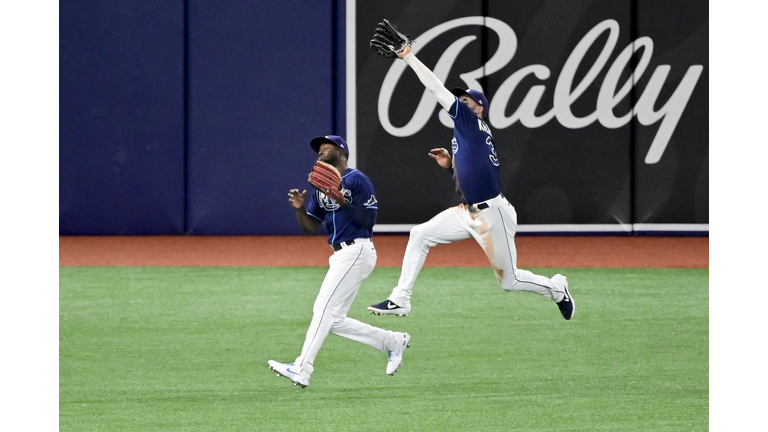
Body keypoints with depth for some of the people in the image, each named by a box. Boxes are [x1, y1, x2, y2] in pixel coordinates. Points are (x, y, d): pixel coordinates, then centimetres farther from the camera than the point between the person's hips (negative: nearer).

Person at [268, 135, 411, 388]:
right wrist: (300, 208, -4)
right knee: (334, 320, 7)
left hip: (357, 251, -10)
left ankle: (301, 370, -21)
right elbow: (310, 227, 15)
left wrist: (343, 203, -23)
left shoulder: (357, 180, -6)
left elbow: (369, 219, -13)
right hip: (341, 255, 10)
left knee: (325, 308, -16)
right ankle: (394, 342, 19)